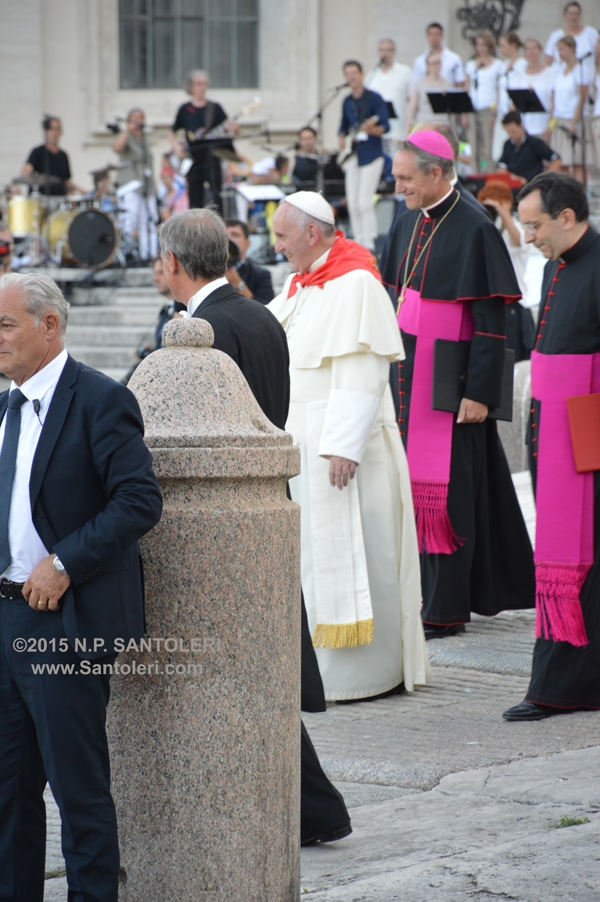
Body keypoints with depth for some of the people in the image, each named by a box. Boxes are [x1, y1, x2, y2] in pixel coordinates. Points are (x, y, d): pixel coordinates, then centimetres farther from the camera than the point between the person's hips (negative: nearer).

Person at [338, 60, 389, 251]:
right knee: (352, 203, 5)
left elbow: (384, 126, -10)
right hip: (352, 155, 6)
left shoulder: (374, 98, -6)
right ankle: (358, 243, 12)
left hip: (371, 154, -6)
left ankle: (368, 244, -8)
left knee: (364, 201, -12)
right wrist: (342, 138, 1)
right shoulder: (347, 101, 12)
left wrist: (371, 129, -30)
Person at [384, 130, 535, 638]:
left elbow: (492, 320, -16)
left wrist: (480, 392, -18)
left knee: (446, 487, -4)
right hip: (411, 376, 8)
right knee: (417, 482, 11)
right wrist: (394, 368, 17)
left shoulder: (474, 230, -14)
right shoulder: (410, 224, 9)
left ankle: (447, 609, 2)